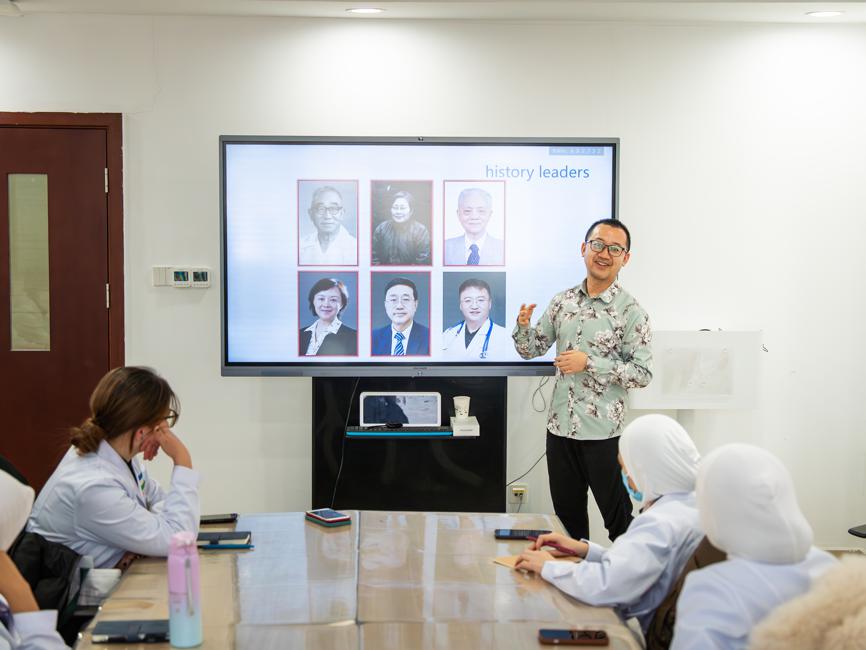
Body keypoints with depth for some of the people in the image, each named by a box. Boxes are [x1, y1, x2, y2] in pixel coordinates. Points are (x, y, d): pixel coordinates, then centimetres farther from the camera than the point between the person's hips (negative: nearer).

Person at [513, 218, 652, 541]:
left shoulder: (630, 311, -9)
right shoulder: (562, 301, 6)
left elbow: (642, 373, -12)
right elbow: (531, 349, 11)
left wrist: (589, 363, -20)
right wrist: (523, 325, -11)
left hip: (603, 432, -5)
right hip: (560, 426, 5)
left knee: (619, 517, 9)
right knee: (567, 514, 16)